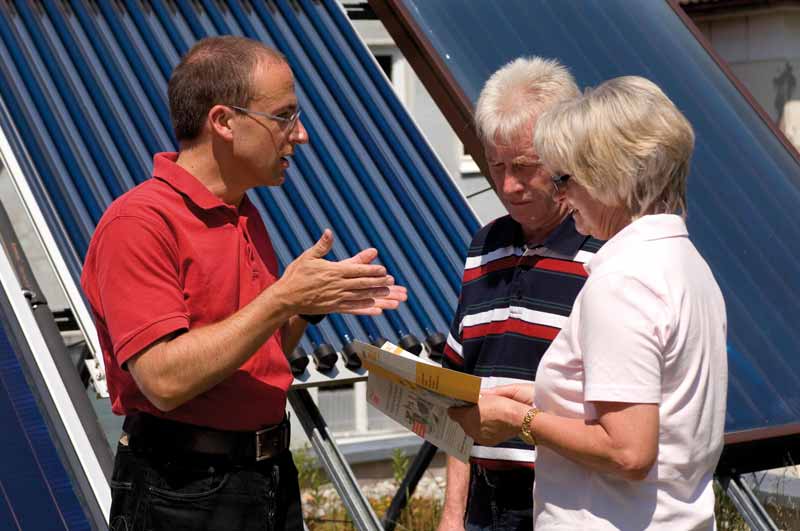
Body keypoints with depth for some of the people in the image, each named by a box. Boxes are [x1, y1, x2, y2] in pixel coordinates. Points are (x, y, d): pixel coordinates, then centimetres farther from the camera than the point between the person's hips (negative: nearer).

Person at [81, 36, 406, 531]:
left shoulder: (246, 216, 11)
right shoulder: (138, 223, -15)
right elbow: (165, 379, -24)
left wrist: (308, 306, 0)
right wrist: (281, 299, -22)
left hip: (273, 478, 8)